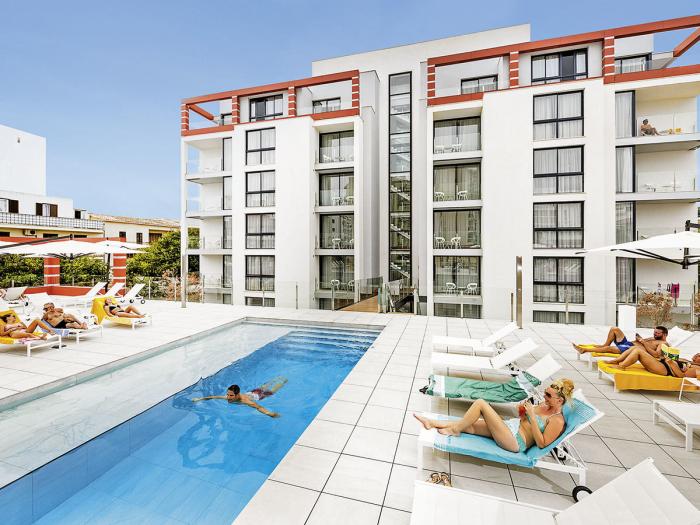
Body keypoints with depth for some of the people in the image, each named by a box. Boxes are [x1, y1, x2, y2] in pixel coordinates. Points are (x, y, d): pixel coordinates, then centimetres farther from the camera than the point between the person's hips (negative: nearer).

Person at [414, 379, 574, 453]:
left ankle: (454, 429, -5)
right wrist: (523, 412, 2)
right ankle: (433, 423, -2)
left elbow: (542, 443, -15)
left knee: (480, 403, -19)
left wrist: (532, 416, -20)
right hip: (509, 426, 9)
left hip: (514, 441, -9)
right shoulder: (544, 405, 15)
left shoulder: (558, 421, -9)